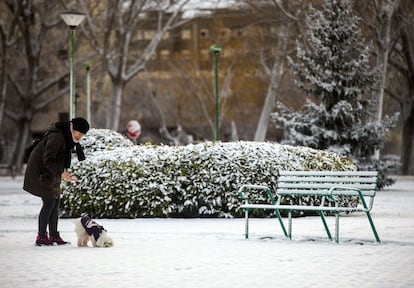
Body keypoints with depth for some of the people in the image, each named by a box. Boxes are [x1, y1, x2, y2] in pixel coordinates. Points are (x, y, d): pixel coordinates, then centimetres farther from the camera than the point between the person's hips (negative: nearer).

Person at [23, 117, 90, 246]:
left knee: (56, 201, 6)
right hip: (40, 171, -9)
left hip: (52, 172, 9)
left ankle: (54, 235, 10)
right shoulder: (57, 137, -27)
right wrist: (61, 173, -35)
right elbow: (48, 160, -29)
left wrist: (65, 170, 1)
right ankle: (41, 236, -8)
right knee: (49, 202, -12)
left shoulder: (68, 137, 2)